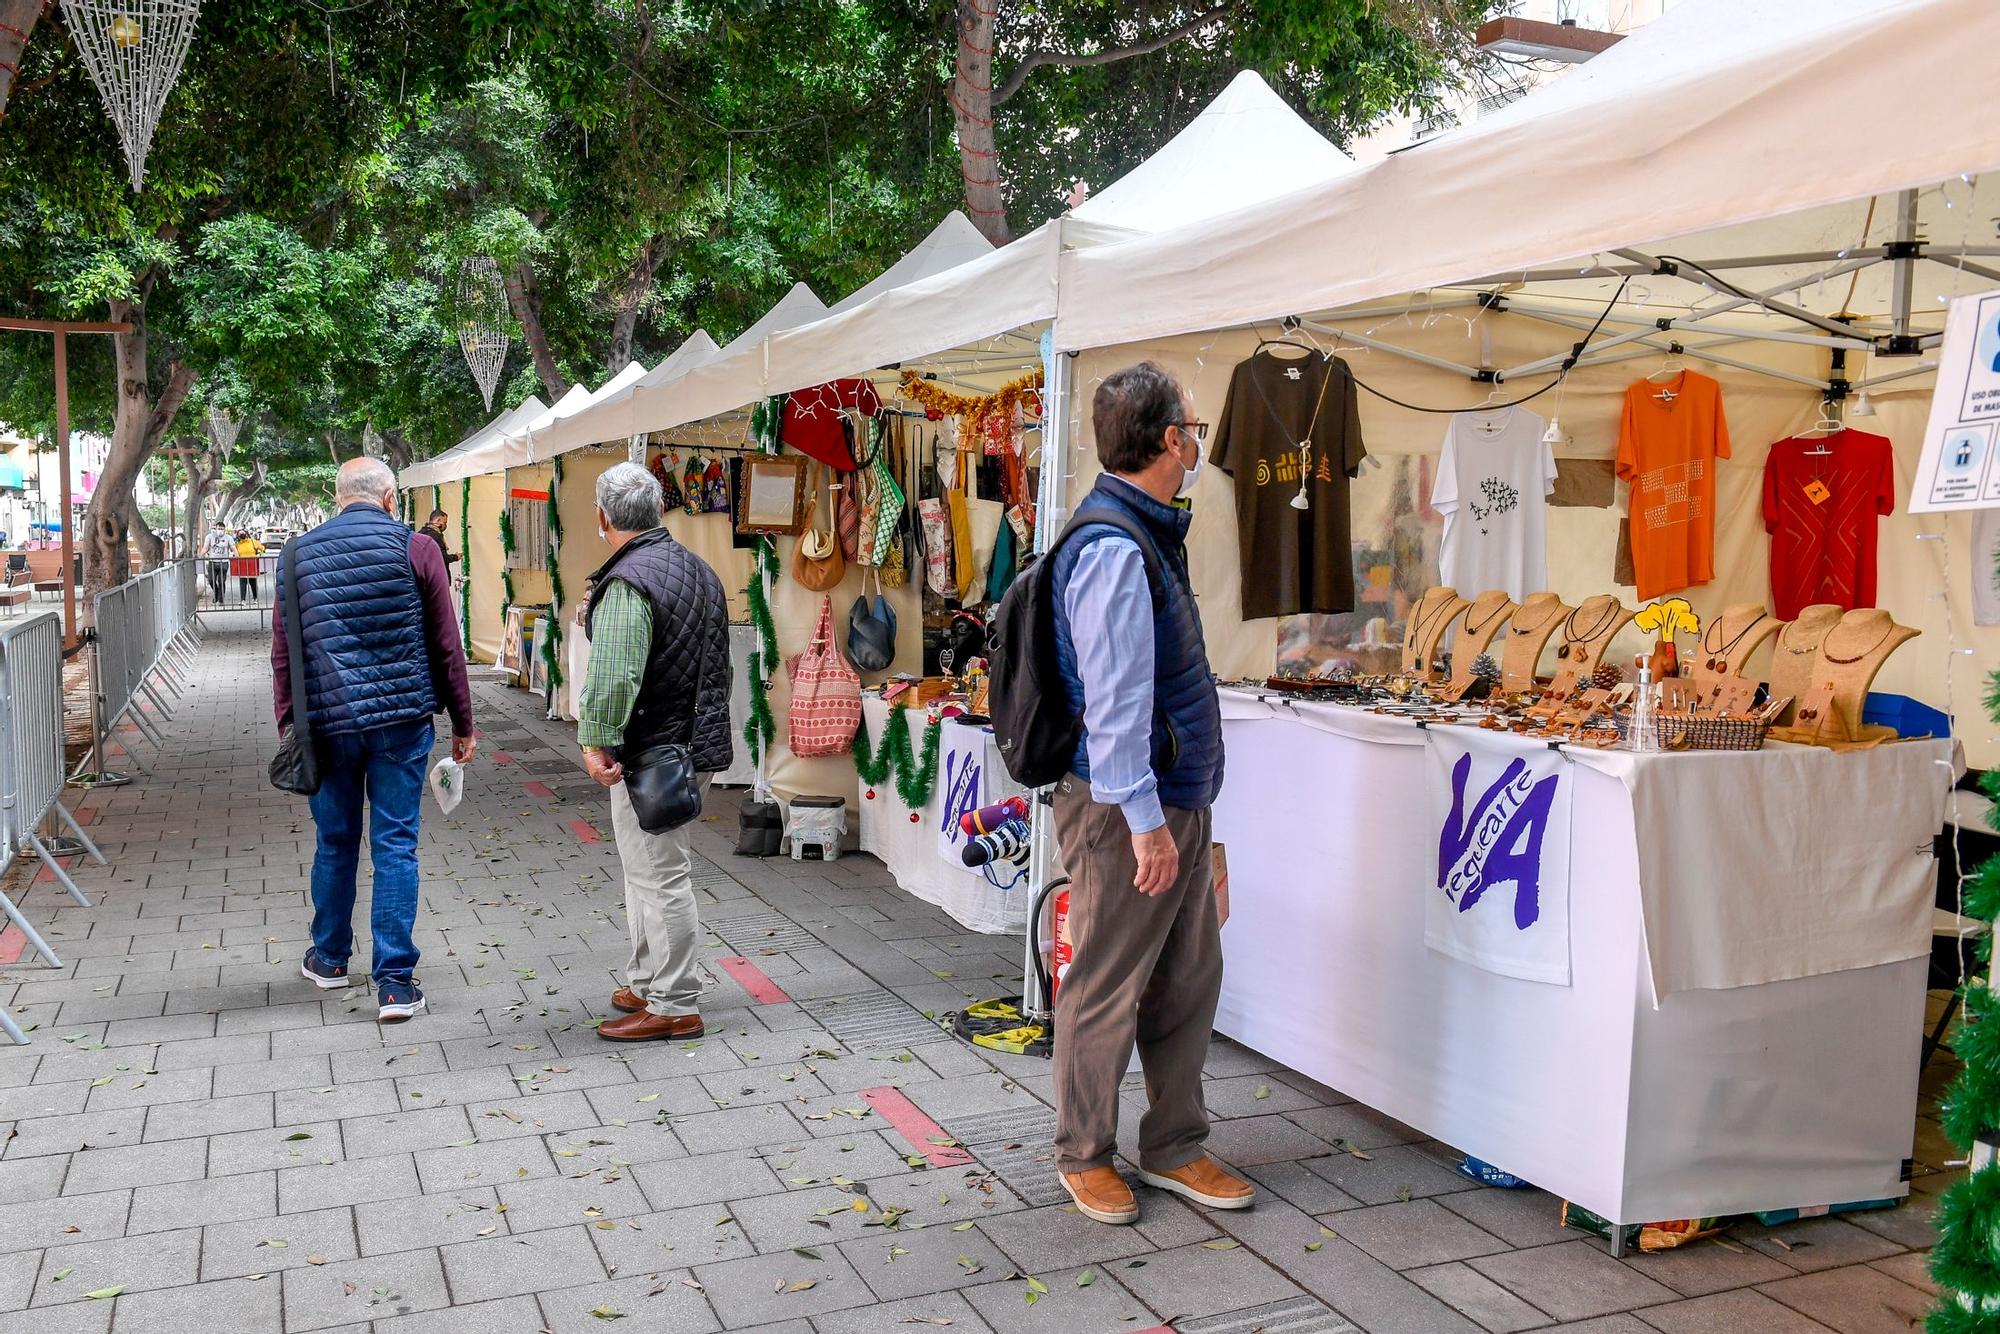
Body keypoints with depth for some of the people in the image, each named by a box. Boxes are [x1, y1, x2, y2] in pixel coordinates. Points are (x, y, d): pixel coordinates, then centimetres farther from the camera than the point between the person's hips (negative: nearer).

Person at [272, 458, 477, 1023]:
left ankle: (329, 957, 34)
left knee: (334, 841, 17)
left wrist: (288, 722, 16)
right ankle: (395, 981, 2)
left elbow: (282, 651, 9)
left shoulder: (299, 553, 6)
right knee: (395, 844, 2)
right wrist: (462, 724, 6)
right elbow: (447, 646, -1)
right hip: (401, 719, -2)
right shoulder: (415, 549, -2)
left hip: (328, 721, 2)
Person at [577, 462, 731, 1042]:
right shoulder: (699, 569, 12)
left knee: (660, 878, -1)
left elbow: (613, 674, -30)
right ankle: (645, 983, 32)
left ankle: (675, 1006, 7)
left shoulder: (627, 582, -19)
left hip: (651, 754, -10)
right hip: (698, 743, 10)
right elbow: (721, 665, 21)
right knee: (651, 872, 20)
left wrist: (596, 742, -23)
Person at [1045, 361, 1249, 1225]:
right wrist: (1144, 819, -21)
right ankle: (1084, 1154, 21)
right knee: (1106, 992, 4)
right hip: (1128, 811, -10)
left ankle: (1175, 1149, 29)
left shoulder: (1150, 535, 15)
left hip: (1178, 802, 10)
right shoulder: (1113, 548, -19)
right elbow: (1115, 699, -22)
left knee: (1190, 981, 15)